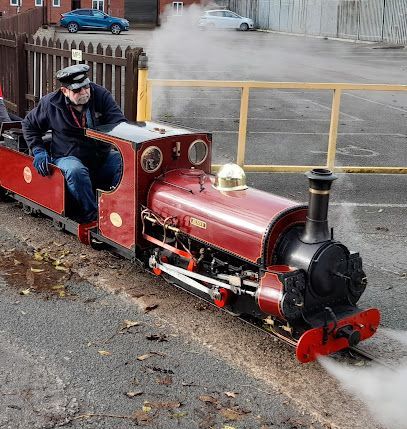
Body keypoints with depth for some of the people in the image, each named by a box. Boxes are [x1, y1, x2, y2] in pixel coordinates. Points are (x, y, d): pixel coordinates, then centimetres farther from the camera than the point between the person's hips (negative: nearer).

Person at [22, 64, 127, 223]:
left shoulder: (101, 95, -4)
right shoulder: (50, 103, -4)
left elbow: (119, 123, -6)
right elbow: (29, 125, 12)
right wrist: (38, 150, -1)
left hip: (102, 156, 3)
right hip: (67, 157, -2)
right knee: (76, 171, -38)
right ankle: (91, 213, -25)